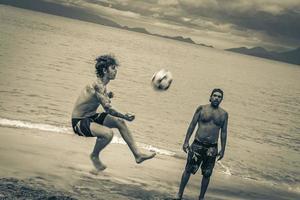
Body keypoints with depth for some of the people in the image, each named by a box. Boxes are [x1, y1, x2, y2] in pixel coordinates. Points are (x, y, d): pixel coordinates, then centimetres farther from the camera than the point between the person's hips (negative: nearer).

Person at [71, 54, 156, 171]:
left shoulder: (102, 84, 5)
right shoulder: (97, 85, -26)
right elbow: (108, 109, -33)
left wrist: (107, 96, 4)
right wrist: (124, 116, -41)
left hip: (91, 117, 10)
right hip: (79, 122, -10)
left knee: (119, 122, 6)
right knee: (108, 133, -29)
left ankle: (137, 155, 12)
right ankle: (94, 156, 1)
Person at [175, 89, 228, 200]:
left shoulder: (223, 114, 5)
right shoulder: (202, 109, 1)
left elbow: (223, 132, 8)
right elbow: (192, 125, 2)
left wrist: (222, 150, 4)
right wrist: (186, 142, -2)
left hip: (212, 148, 1)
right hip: (197, 145, -1)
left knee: (207, 174, 5)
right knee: (188, 170, 0)